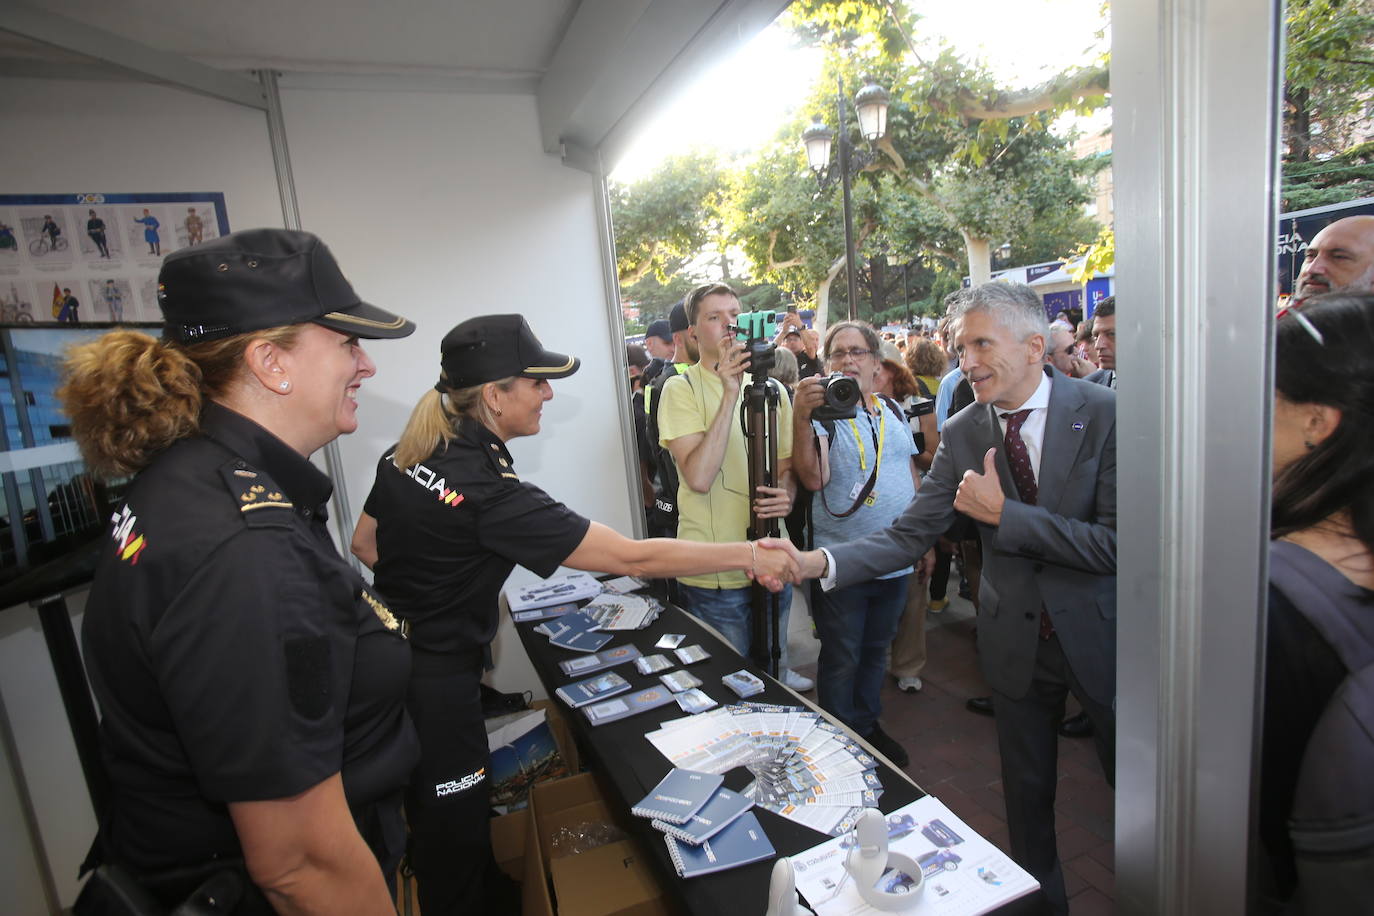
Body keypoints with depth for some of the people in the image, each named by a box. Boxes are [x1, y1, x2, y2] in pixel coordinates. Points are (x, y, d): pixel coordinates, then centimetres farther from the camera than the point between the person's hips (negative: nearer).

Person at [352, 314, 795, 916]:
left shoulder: (406, 454, -3)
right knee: (455, 846, 13)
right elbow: (631, 558, -29)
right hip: (437, 686, -9)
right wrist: (752, 556, -22)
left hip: (392, 657, 9)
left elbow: (365, 544, 11)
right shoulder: (489, 491, -30)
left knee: (443, 819, 28)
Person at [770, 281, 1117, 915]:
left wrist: (1002, 513, -23)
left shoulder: (1105, 413, -16)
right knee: (1027, 792, 20)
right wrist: (816, 562, -26)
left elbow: (1116, 542, -22)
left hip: (1100, 633, -2)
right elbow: (909, 535, -12)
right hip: (1015, 642, 3)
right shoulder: (961, 433, -7)